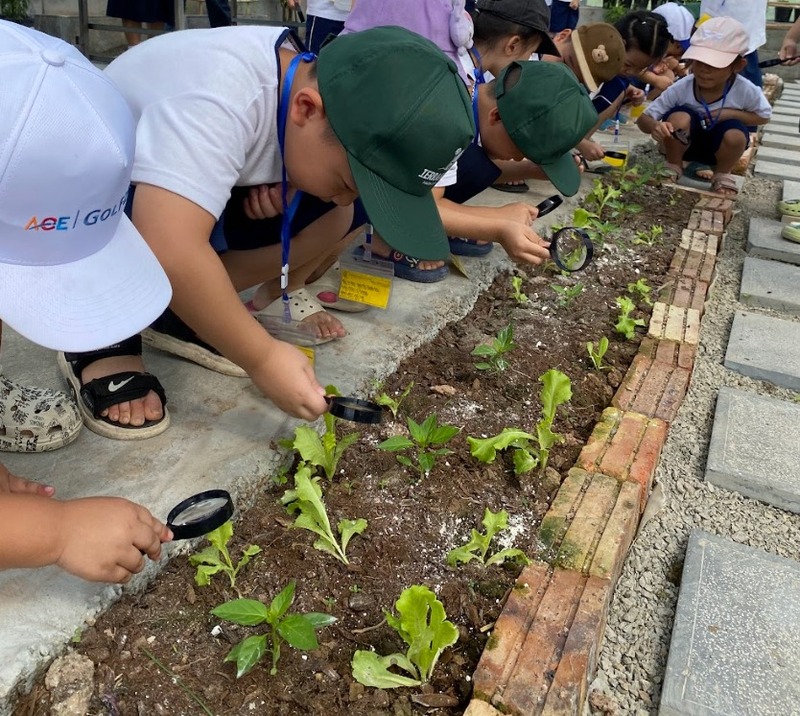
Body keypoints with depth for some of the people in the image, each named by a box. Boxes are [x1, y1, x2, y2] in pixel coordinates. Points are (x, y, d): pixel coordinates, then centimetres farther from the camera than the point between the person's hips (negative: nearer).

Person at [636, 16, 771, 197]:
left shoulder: (745, 90, -23)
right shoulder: (681, 88, -26)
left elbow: (764, 116, -4)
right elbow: (643, 119, -22)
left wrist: (731, 113, -23)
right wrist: (654, 126, -48)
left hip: (719, 147, 1)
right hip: (684, 143, -1)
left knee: (735, 134, -32)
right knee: (679, 117, -31)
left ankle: (722, 175, 2)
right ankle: (673, 168, -2)